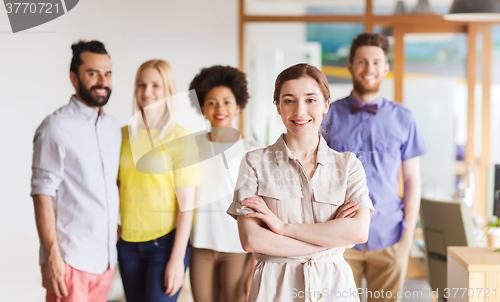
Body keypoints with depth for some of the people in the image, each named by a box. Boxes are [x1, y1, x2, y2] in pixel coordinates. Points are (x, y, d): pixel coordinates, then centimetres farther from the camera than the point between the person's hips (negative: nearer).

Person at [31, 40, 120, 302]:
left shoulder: (112, 127, 11)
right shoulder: (56, 128, -9)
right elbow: (43, 195, -13)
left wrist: (117, 239, 12)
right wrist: (52, 257, -17)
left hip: (106, 258, 6)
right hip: (71, 259, -6)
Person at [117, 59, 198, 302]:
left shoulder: (179, 137, -7)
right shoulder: (124, 135, 7)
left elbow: (186, 203, -9)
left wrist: (177, 258, -13)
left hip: (165, 242, -4)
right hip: (128, 241, 5)